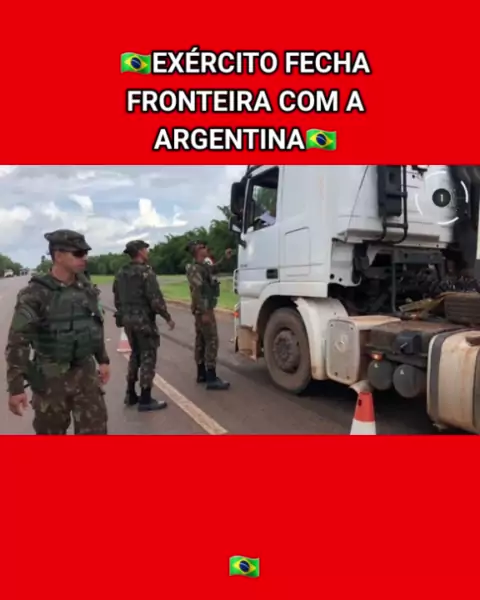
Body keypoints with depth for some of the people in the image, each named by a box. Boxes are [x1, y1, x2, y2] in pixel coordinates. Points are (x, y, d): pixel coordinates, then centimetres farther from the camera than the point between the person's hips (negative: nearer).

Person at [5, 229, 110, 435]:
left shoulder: (85, 288, 1)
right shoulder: (35, 293, -15)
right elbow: (17, 341, -16)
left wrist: (103, 360, 14)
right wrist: (16, 386, -18)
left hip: (85, 373, 4)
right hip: (51, 378, -4)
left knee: (95, 432, 6)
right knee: (51, 435, 14)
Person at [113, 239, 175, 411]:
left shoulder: (121, 274, 9)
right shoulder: (146, 272, -15)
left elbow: (117, 298, 15)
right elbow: (156, 299, -19)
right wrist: (167, 317, -10)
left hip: (127, 320, 8)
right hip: (144, 320, -8)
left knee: (135, 354, 20)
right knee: (148, 357, 0)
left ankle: (130, 394, 25)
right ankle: (145, 399, 4)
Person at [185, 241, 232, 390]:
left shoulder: (203, 266, 12)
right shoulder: (195, 269, -18)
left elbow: (214, 269, 32)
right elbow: (197, 292, -25)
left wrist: (225, 258, 19)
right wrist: (205, 312, -27)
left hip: (203, 309, 10)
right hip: (204, 310, -10)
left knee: (201, 341, 12)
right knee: (212, 341, -11)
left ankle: (202, 374, 20)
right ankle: (211, 379, -10)